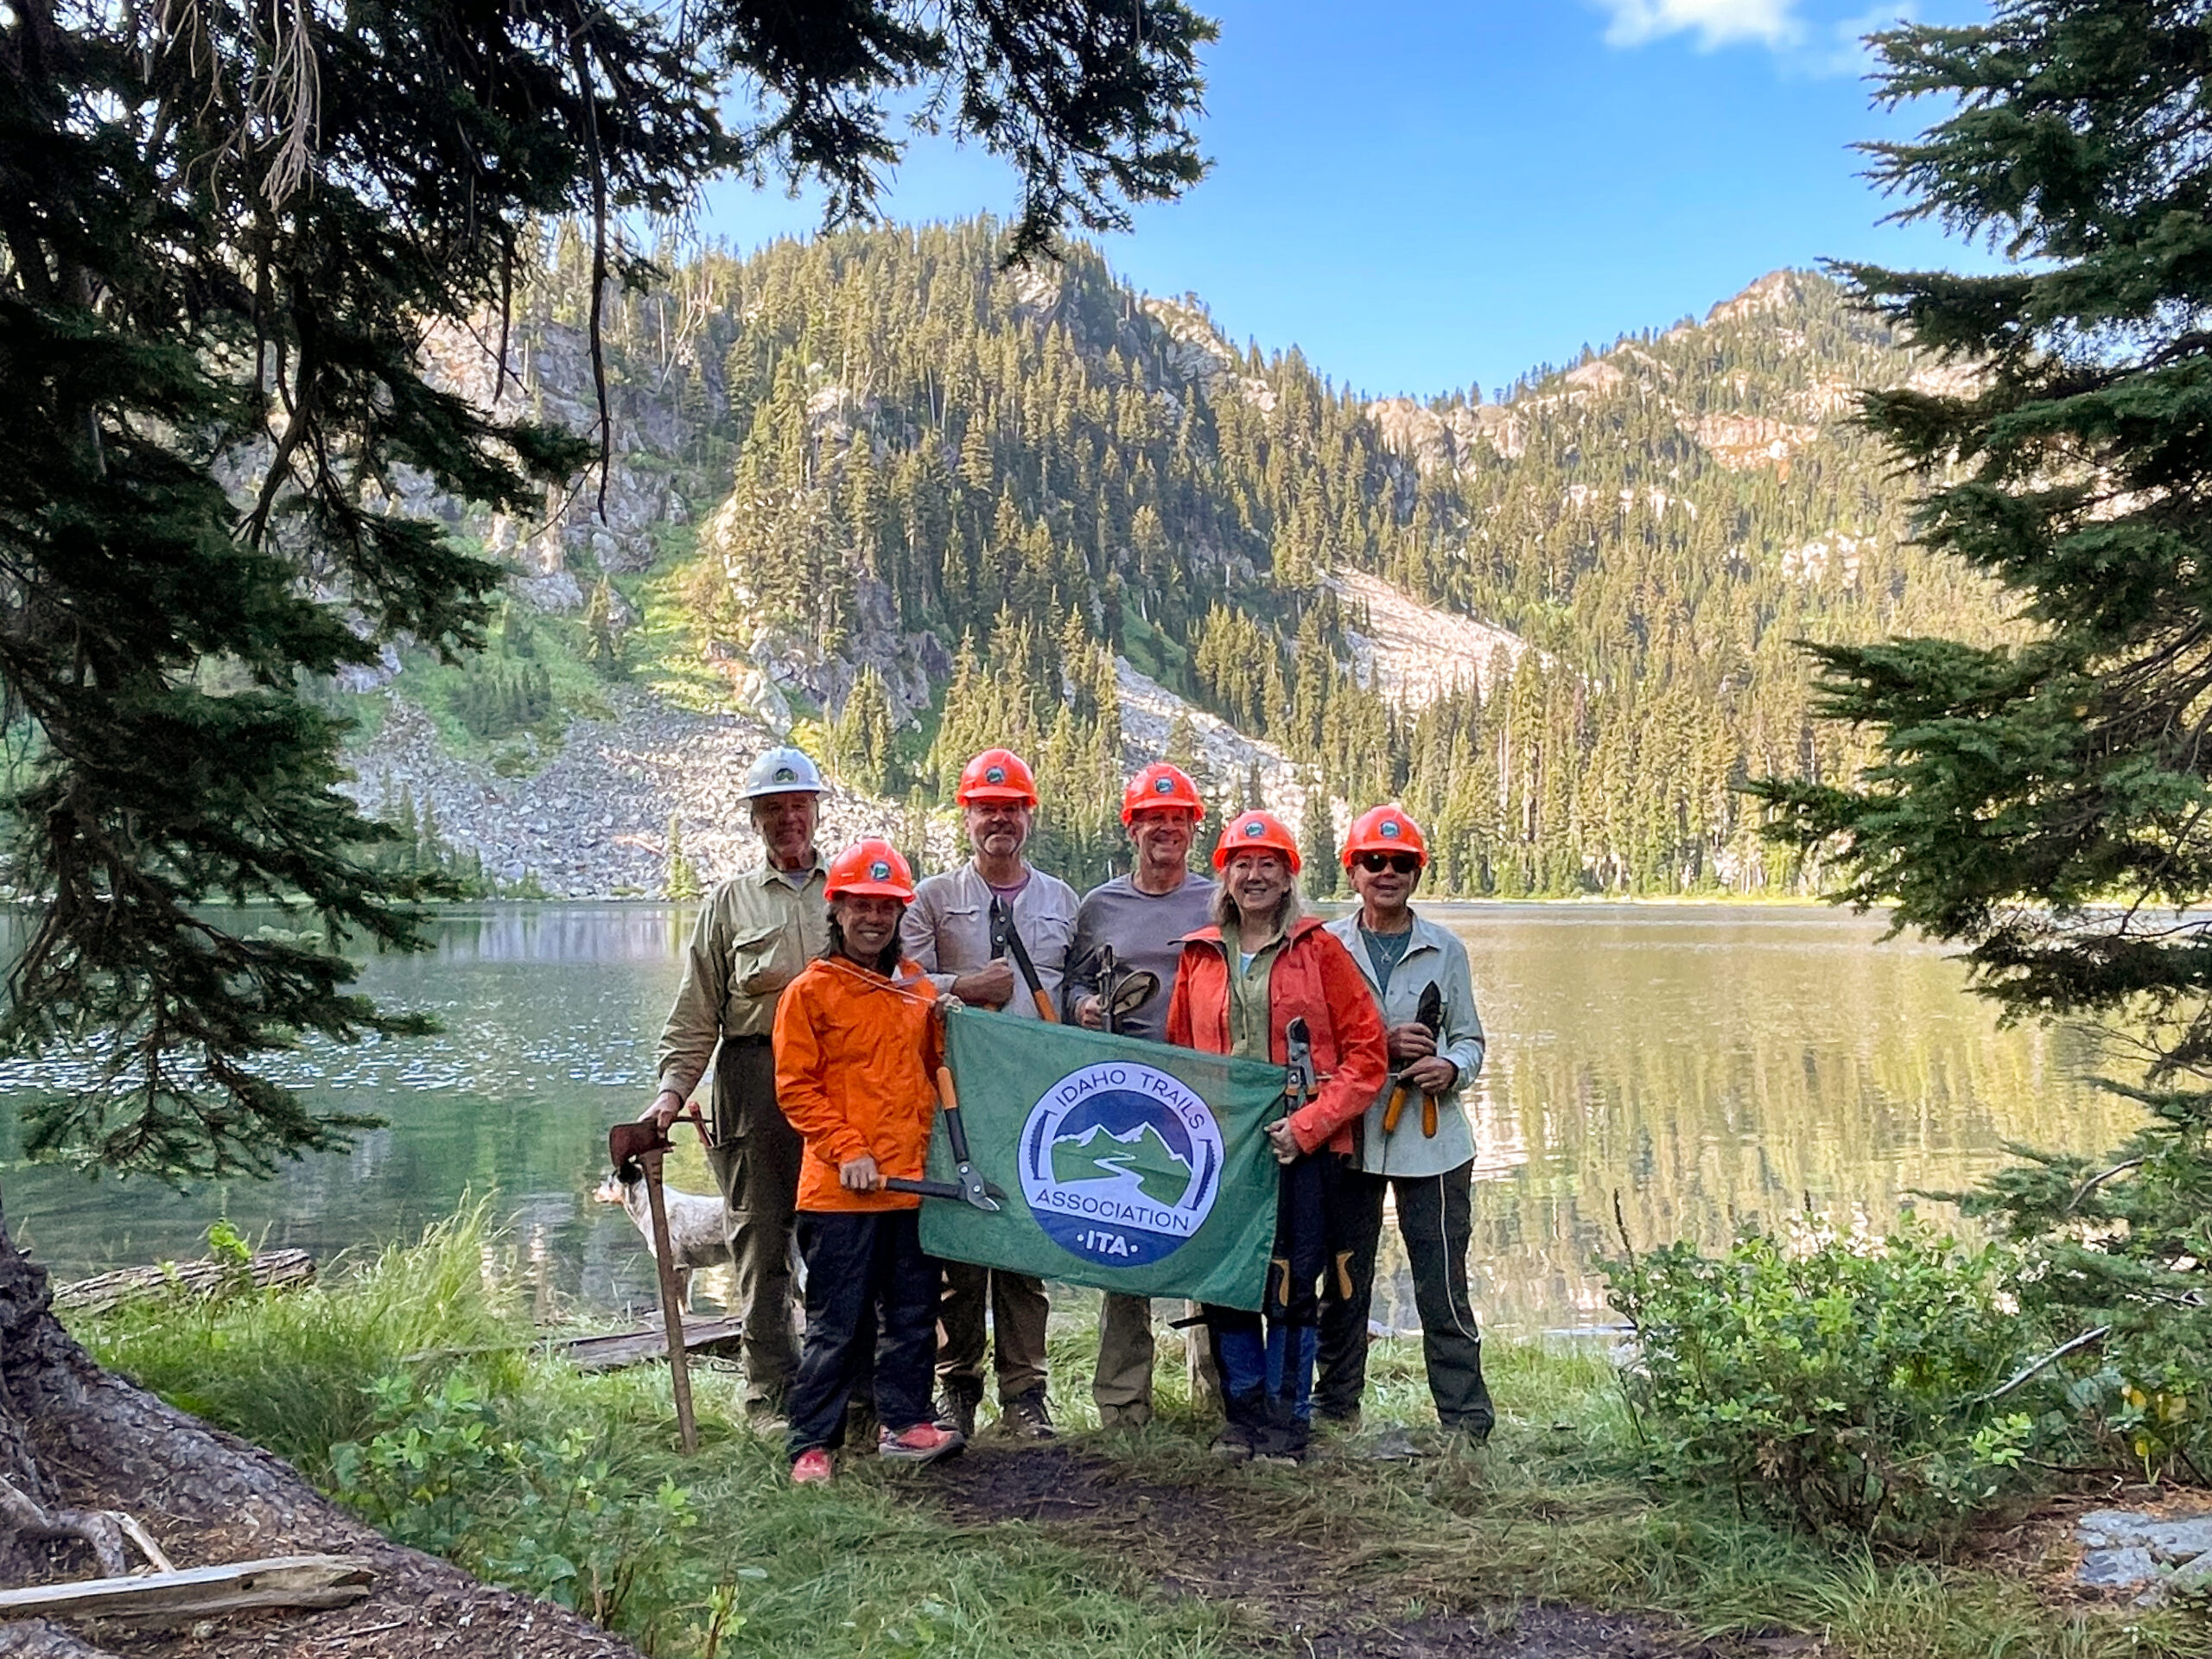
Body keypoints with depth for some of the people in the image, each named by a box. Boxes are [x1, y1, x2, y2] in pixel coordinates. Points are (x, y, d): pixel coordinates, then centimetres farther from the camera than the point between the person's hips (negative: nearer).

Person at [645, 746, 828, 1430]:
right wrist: (674, 1085, -1)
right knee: (761, 1238, 2)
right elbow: (697, 1012, 10)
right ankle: (772, 1393, 11)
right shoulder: (729, 901, 15)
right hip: (754, 1079, 0)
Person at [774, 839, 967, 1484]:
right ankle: (812, 1445, 10)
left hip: (913, 1182, 5)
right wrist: (848, 1152, -13)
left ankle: (904, 1423, 26)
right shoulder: (810, 992, -3)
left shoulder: (917, 989, 12)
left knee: (912, 1313, 12)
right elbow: (795, 1088, -6)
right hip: (838, 1190, -5)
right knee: (837, 1324, 0)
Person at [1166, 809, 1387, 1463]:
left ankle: (1287, 1422, 16)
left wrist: (1310, 1124, -12)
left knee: (1292, 1287, 1)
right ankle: (1243, 1415, 20)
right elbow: (1179, 1053, 17)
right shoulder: (1199, 956, 10)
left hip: (1302, 1148, -3)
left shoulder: (1319, 951, 0)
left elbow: (1365, 1052, -3)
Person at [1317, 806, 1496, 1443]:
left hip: (1432, 1139, 0)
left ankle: (1466, 1419, 9)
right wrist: (1381, 1044, -13)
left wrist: (1451, 1068, -10)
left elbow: (1469, 1038, 12)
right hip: (1348, 1135, 0)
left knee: (1444, 1285, -2)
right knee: (1343, 1282, 11)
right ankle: (1334, 1408, 25)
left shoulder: (1445, 950, 8)